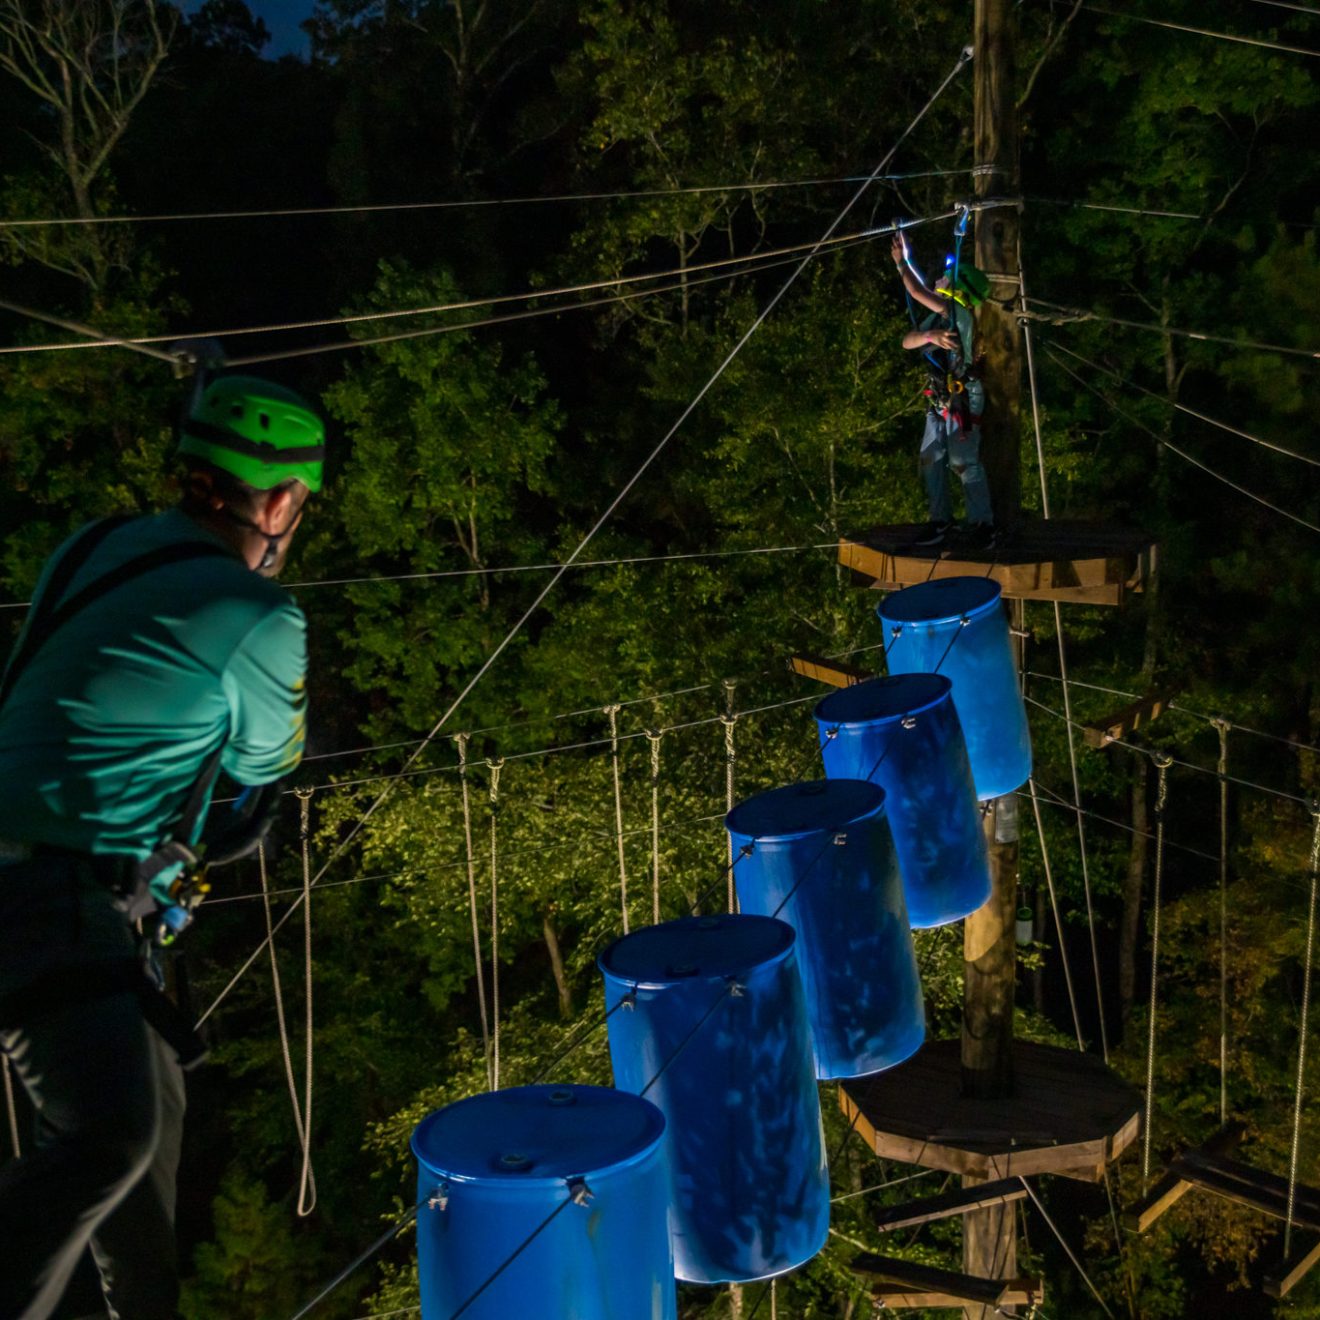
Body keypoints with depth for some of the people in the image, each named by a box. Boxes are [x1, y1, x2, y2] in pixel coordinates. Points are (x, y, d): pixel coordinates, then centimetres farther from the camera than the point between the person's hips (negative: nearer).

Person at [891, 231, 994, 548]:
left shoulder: (959, 312, -9)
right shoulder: (939, 316, 16)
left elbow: (917, 291, -17)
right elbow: (907, 340, 3)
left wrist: (902, 262, -4)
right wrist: (931, 335, -18)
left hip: (962, 399, -9)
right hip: (940, 399, 9)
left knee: (964, 462, -11)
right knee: (931, 460, 8)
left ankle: (982, 525, -8)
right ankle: (940, 521, 15)